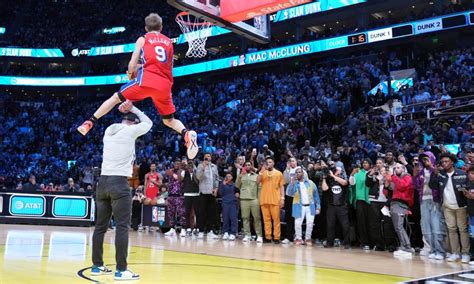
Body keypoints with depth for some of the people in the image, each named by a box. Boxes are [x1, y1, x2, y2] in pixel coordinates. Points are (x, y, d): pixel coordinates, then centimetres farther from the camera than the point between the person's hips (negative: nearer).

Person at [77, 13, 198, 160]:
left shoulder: (142, 39, 13)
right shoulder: (169, 42, 24)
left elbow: (132, 65, 6)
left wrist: (131, 74, 30)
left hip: (147, 79, -3)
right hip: (165, 84, 3)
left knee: (116, 98, 15)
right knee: (169, 120, 15)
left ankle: (89, 123, 10)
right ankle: (187, 134, -14)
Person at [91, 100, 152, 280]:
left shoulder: (109, 131, 16)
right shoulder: (130, 131, -2)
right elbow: (148, 123, 15)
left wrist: (128, 111, 28)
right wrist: (132, 108, 18)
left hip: (103, 181, 7)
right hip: (119, 183, -7)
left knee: (101, 226, 12)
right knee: (122, 227, -5)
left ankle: (97, 266, 20)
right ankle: (121, 270, -5)